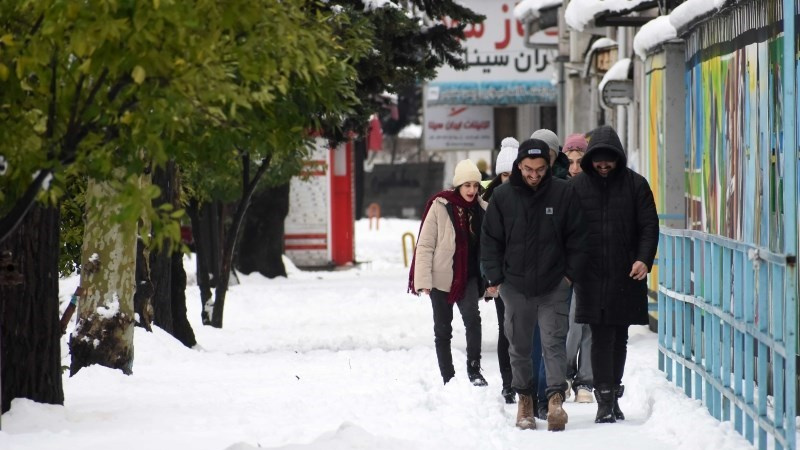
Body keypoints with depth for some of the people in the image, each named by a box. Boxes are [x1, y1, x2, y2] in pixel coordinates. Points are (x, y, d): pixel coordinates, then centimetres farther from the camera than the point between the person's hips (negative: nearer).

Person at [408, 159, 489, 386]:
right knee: (443, 330, 7)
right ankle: (448, 379, 16)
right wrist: (423, 279, -15)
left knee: (472, 317, -22)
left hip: (468, 276, 1)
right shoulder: (440, 206, -9)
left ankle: (474, 370, -20)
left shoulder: (481, 209, 1)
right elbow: (425, 244, -9)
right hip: (442, 276, -1)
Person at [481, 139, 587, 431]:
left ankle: (555, 396, -16)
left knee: (554, 342, -10)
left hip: (553, 286, -2)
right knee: (519, 345, 10)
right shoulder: (503, 196, -1)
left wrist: (571, 273, -2)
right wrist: (494, 278, -1)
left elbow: (576, 237, 3)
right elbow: (490, 240, 4)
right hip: (515, 286, 2)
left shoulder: (563, 193, -3)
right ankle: (524, 396, 23)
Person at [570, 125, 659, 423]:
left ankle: (613, 396, 23)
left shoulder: (635, 184, 4)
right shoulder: (577, 185, 5)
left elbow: (649, 225, 2)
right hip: (592, 275, -1)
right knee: (601, 338, -7)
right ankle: (605, 401, -7)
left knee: (619, 339, 10)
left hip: (626, 275, 1)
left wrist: (644, 259, -13)